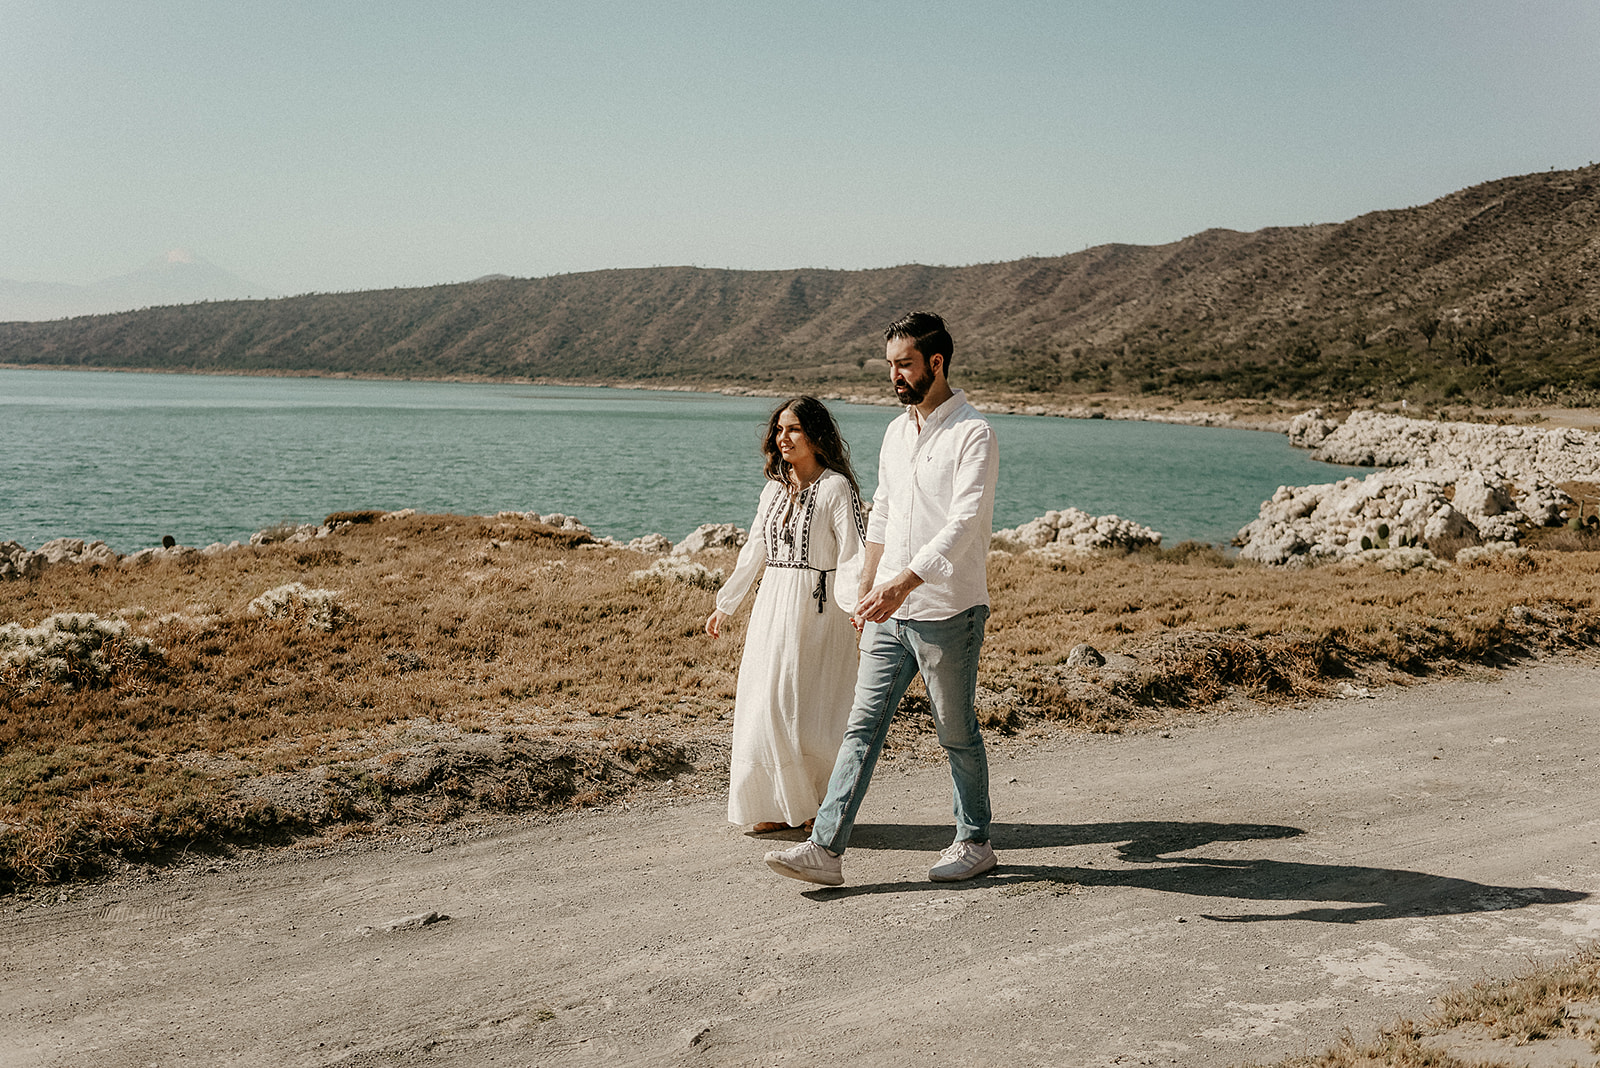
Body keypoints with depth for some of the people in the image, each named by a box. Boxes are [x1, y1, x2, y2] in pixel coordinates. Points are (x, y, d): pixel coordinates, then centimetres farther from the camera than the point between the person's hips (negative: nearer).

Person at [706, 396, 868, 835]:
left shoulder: (835, 487, -8)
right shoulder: (774, 489, 12)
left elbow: (853, 552, -16)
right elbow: (753, 551, 20)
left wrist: (854, 600, -32)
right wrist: (725, 604, 23)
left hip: (817, 606, -7)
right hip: (772, 605, 7)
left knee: (807, 708, -6)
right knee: (764, 704, 5)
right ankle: (782, 807, 15)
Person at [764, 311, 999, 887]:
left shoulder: (973, 434, -12)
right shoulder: (896, 432, 13)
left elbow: (964, 521, -23)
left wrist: (904, 581, -33)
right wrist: (866, 591, 21)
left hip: (947, 612, -7)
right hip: (889, 612, 7)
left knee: (957, 733, 8)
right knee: (862, 726, 1)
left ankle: (974, 842, 25)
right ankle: (826, 848, 1)